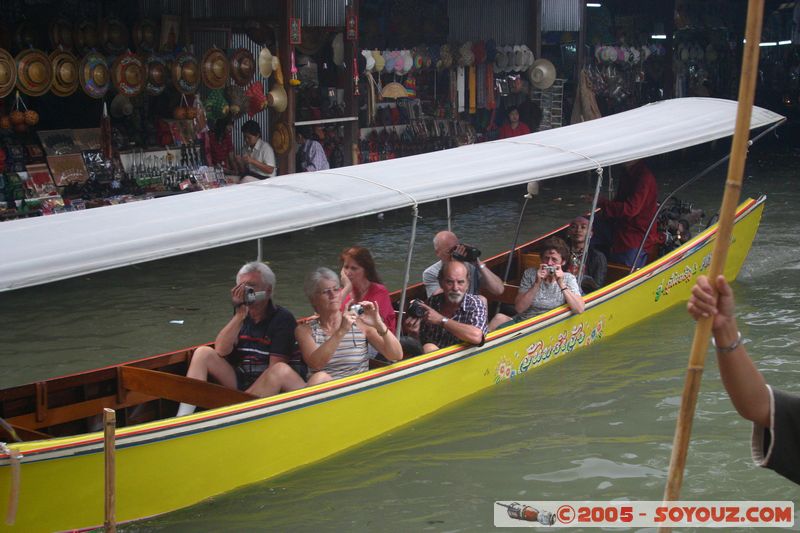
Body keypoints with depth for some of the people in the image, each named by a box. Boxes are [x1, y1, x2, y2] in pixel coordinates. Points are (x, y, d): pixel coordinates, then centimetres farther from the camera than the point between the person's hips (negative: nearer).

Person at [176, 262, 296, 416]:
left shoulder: (282, 319, -5)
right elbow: (221, 351, -4)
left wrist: (248, 395, -20)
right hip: (236, 382, 6)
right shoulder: (240, 315, 12)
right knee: (203, 353, -12)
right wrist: (240, 314, -12)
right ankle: (183, 418, -22)